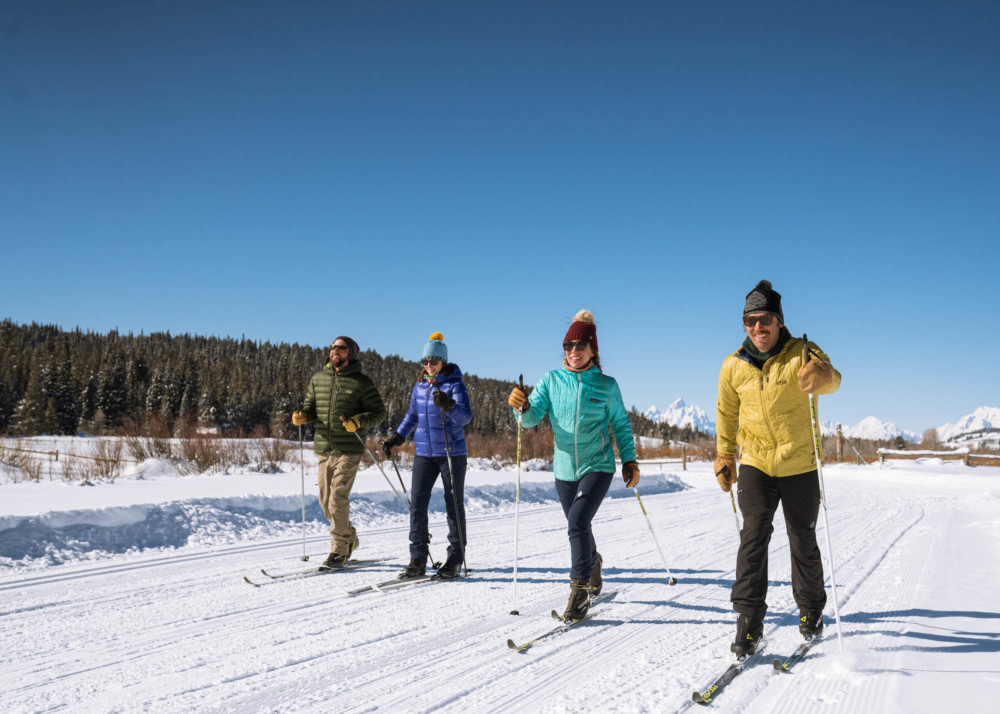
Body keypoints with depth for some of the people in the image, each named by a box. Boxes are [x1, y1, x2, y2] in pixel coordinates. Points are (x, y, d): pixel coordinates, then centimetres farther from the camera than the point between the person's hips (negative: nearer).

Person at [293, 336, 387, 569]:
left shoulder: (362, 382, -3)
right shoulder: (318, 378, 11)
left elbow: (379, 412, -2)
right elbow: (311, 407, 17)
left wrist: (358, 422, -19)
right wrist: (302, 416, -6)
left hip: (349, 450, -5)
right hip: (323, 448, 6)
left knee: (338, 497, -11)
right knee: (325, 500, 11)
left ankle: (340, 550, 3)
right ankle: (349, 536, 33)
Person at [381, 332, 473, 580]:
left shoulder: (455, 384, -8)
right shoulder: (419, 386, 9)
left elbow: (466, 416, -22)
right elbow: (412, 416, 23)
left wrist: (448, 405, -40)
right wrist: (396, 437, 14)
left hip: (452, 453, -5)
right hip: (424, 452, 5)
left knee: (454, 505, 4)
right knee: (417, 503, -3)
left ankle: (455, 560, 15)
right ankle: (417, 561, 3)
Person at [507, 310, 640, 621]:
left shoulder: (606, 385, -3)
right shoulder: (551, 380, -1)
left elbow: (620, 425, 7)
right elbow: (533, 417, -11)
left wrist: (630, 459, 1)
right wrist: (522, 407, -32)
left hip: (598, 467, -3)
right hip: (565, 469, 3)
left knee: (577, 523, -20)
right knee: (578, 527, 18)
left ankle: (580, 592, -9)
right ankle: (593, 563, 49)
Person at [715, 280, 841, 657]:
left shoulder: (801, 354, -11)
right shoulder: (733, 366, -3)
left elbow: (832, 380, -31)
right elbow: (726, 414, 11)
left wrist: (822, 375, -54)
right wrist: (725, 457, 14)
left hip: (800, 465, -1)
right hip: (755, 464, 1)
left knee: (803, 541, 10)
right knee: (754, 535, -12)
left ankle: (811, 609, 33)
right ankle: (749, 620, -6)